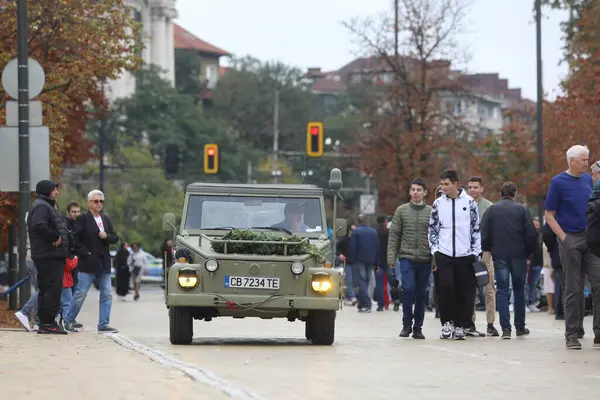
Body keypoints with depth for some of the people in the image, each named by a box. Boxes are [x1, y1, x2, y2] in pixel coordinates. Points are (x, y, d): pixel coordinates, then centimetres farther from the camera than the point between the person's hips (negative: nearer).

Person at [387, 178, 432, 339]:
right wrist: (391, 257, -3)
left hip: (425, 259, 1)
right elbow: (394, 235, 5)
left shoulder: (431, 212, 5)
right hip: (406, 257, -1)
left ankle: (418, 327, 13)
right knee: (408, 288, -15)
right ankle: (407, 324, -3)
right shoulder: (401, 211, 6)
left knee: (421, 294, 5)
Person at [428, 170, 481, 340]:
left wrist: (476, 252, 1)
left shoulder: (469, 202, 4)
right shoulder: (438, 204, 7)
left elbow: (476, 229, 6)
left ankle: (460, 325, 11)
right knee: (446, 287, -13)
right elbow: (432, 229, 11)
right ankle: (447, 322, 2)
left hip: (465, 255, 0)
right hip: (444, 255, 0)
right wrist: (435, 250, 0)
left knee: (464, 292, 1)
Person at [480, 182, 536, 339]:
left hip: (499, 255, 0)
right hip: (518, 255, 0)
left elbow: (484, 234, -2)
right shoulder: (521, 209, -1)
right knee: (519, 292, 11)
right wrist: (528, 252, 9)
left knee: (502, 292, 2)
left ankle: (505, 328, -8)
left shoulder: (492, 210, 3)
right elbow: (531, 234, -4)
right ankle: (520, 327, 15)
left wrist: (489, 250, 14)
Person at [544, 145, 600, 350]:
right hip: (571, 240, -4)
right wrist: (564, 238, -12)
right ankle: (572, 334, 9)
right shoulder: (558, 182, -4)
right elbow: (549, 215, -4)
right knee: (573, 289, 1)